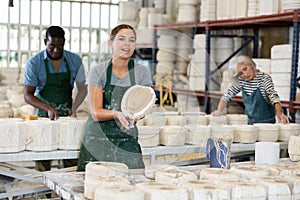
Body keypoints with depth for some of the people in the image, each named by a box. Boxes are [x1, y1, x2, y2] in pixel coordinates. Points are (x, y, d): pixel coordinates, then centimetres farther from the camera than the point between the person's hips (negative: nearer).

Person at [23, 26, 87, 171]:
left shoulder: (75, 61, -1)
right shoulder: (34, 63, -7)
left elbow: (82, 89, 6)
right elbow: (28, 95, -6)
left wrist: (74, 107, -12)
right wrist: (48, 108, -21)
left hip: (66, 114, 2)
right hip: (43, 114, -2)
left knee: (72, 158, -4)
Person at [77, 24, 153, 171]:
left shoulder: (141, 72, 2)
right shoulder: (98, 71, -3)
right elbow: (96, 113, -8)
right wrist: (116, 113, -27)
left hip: (127, 141, 1)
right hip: (98, 139, -1)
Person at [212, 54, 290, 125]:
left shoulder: (264, 78, -13)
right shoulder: (241, 81, 2)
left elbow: (273, 95, -29)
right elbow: (227, 95, 10)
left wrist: (279, 113, -45)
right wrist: (219, 111, -4)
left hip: (267, 122, -4)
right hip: (250, 122, 4)